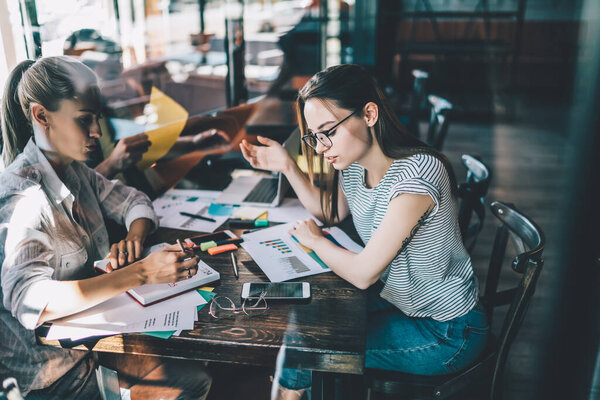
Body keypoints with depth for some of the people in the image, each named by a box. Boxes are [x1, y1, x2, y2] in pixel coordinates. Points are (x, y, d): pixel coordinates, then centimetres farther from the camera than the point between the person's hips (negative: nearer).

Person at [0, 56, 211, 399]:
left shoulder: (72, 169, 1)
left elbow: (133, 201, 13)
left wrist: (134, 237, -10)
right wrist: (141, 273, -41)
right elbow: (29, 301, -36)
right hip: (54, 364, -7)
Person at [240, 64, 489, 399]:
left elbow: (362, 273, -30)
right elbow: (331, 212, 14)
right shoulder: (353, 164, -7)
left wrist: (314, 239, -12)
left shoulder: (416, 174, -32)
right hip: (397, 299, 7)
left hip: (447, 333, -7)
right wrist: (287, 166, 0)